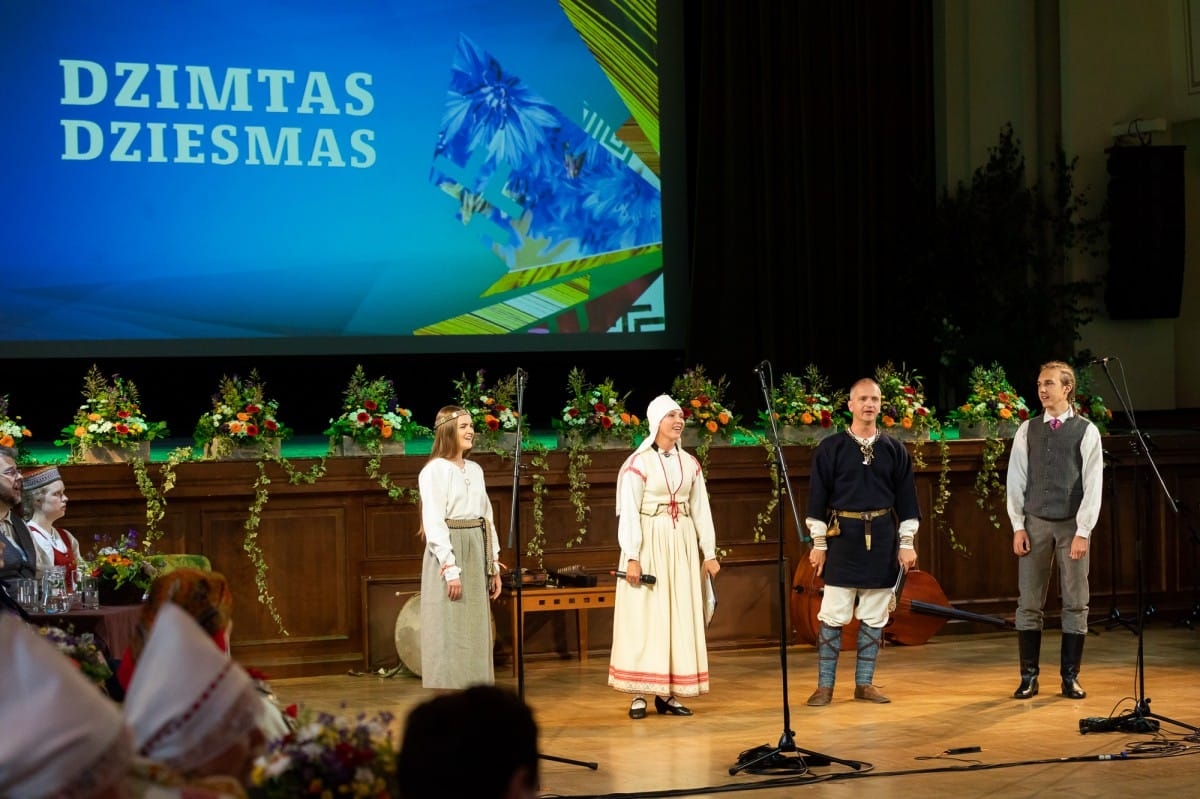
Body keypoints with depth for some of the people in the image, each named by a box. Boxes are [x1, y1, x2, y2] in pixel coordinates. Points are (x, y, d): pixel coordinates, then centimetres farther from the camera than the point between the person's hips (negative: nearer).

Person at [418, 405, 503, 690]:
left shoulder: (475, 470, 13)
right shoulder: (435, 470, -8)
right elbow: (433, 523, -14)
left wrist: (494, 564, 12)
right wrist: (450, 568, -19)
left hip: (476, 555, 7)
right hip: (449, 552, -7)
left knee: (475, 635, 8)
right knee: (449, 635, -4)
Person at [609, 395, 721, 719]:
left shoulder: (690, 463, 10)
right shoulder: (638, 462, -6)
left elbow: (701, 510, 12)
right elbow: (628, 513, -10)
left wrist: (709, 553, 7)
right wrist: (632, 557, -17)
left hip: (682, 546, 5)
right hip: (649, 545, -5)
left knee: (680, 617, 4)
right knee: (644, 616, -3)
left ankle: (667, 693, 9)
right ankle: (639, 695, 0)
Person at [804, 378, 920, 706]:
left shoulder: (894, 450, 6)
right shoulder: (830, 448, -1)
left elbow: (906, 498, 9)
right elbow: (817, 498, 1)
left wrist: (907, 543, 4)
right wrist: (818, 543, -2)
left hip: (882, 539, 3)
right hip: (843, 537, -3)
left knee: (874, 617, 6)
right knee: (833, 614, -3)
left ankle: (864, 683, 14)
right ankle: (824, 685, 3)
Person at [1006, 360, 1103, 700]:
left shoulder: (1086, 431, -1)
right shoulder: (1027, 430, 6)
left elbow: (1093, 485, -5)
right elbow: (1016, 480, 7)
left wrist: (1083, 532, -11)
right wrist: (1018, 526, -1)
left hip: (1072, 525, -2)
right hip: (1035, 523, 2)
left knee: (1076, 604, 3)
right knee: (1029, 604, 2)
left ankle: (1070, 677, 11)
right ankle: (1028, 677, 9)